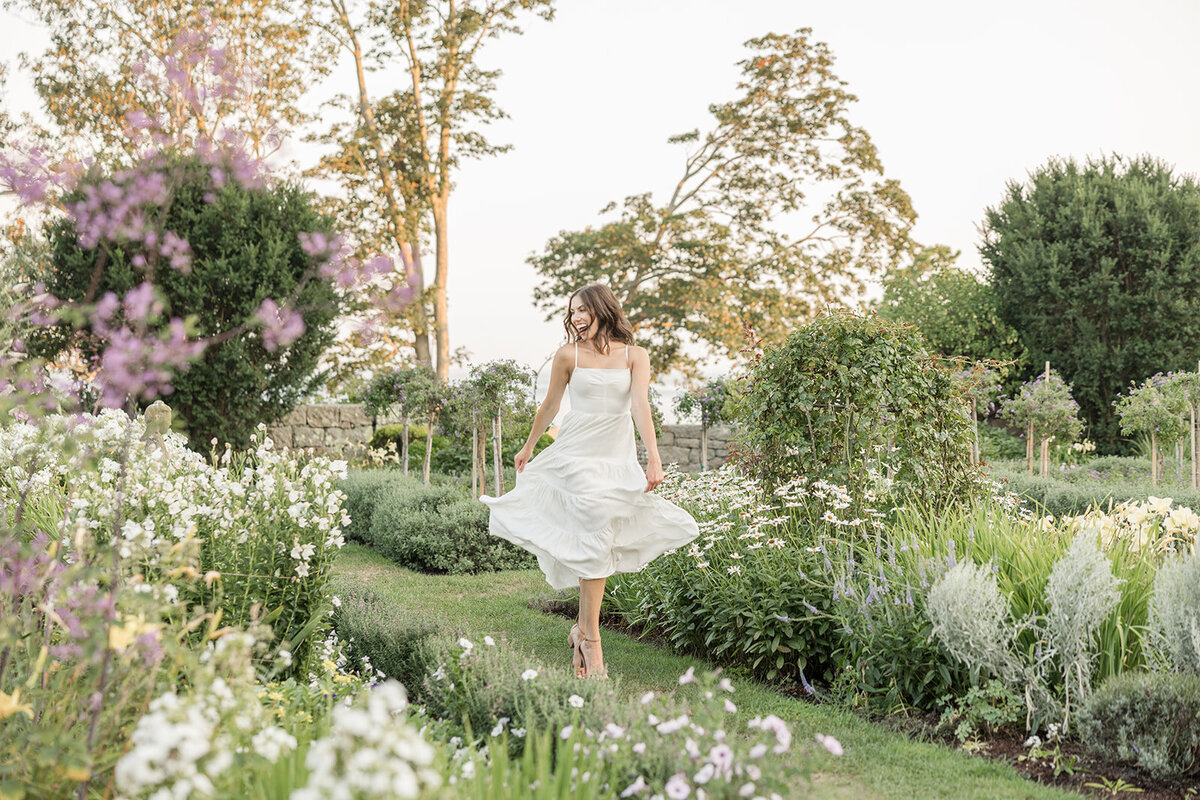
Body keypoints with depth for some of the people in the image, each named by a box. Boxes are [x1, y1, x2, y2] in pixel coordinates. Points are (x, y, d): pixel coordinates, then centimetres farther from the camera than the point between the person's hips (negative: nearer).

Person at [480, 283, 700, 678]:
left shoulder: (635, 356, 3)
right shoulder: (568, 355, 2)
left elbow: (640, 406, -10)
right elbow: (550, 404, 13)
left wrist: (654, 457, -21)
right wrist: (528, 447, 22)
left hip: (619, 458, 2)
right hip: (577, 454, -2)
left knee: (601, 546, 3)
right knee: (595, 539, -13)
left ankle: (582, 630, 18)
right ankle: (591, 637, -7)